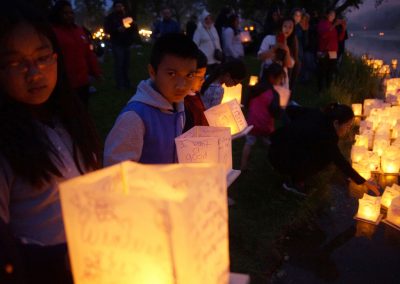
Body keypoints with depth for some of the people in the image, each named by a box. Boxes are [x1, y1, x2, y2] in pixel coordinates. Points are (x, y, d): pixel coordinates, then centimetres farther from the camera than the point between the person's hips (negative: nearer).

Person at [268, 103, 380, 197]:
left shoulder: (317, 115, -3)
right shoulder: (326, 137, -24)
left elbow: (290, 110, 6)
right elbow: (341, 163, -18)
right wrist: (364, 182, -9)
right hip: (281, 159, -8)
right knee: (326, 156, -13)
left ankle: (296, 173, 17)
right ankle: (294, 183, -2)